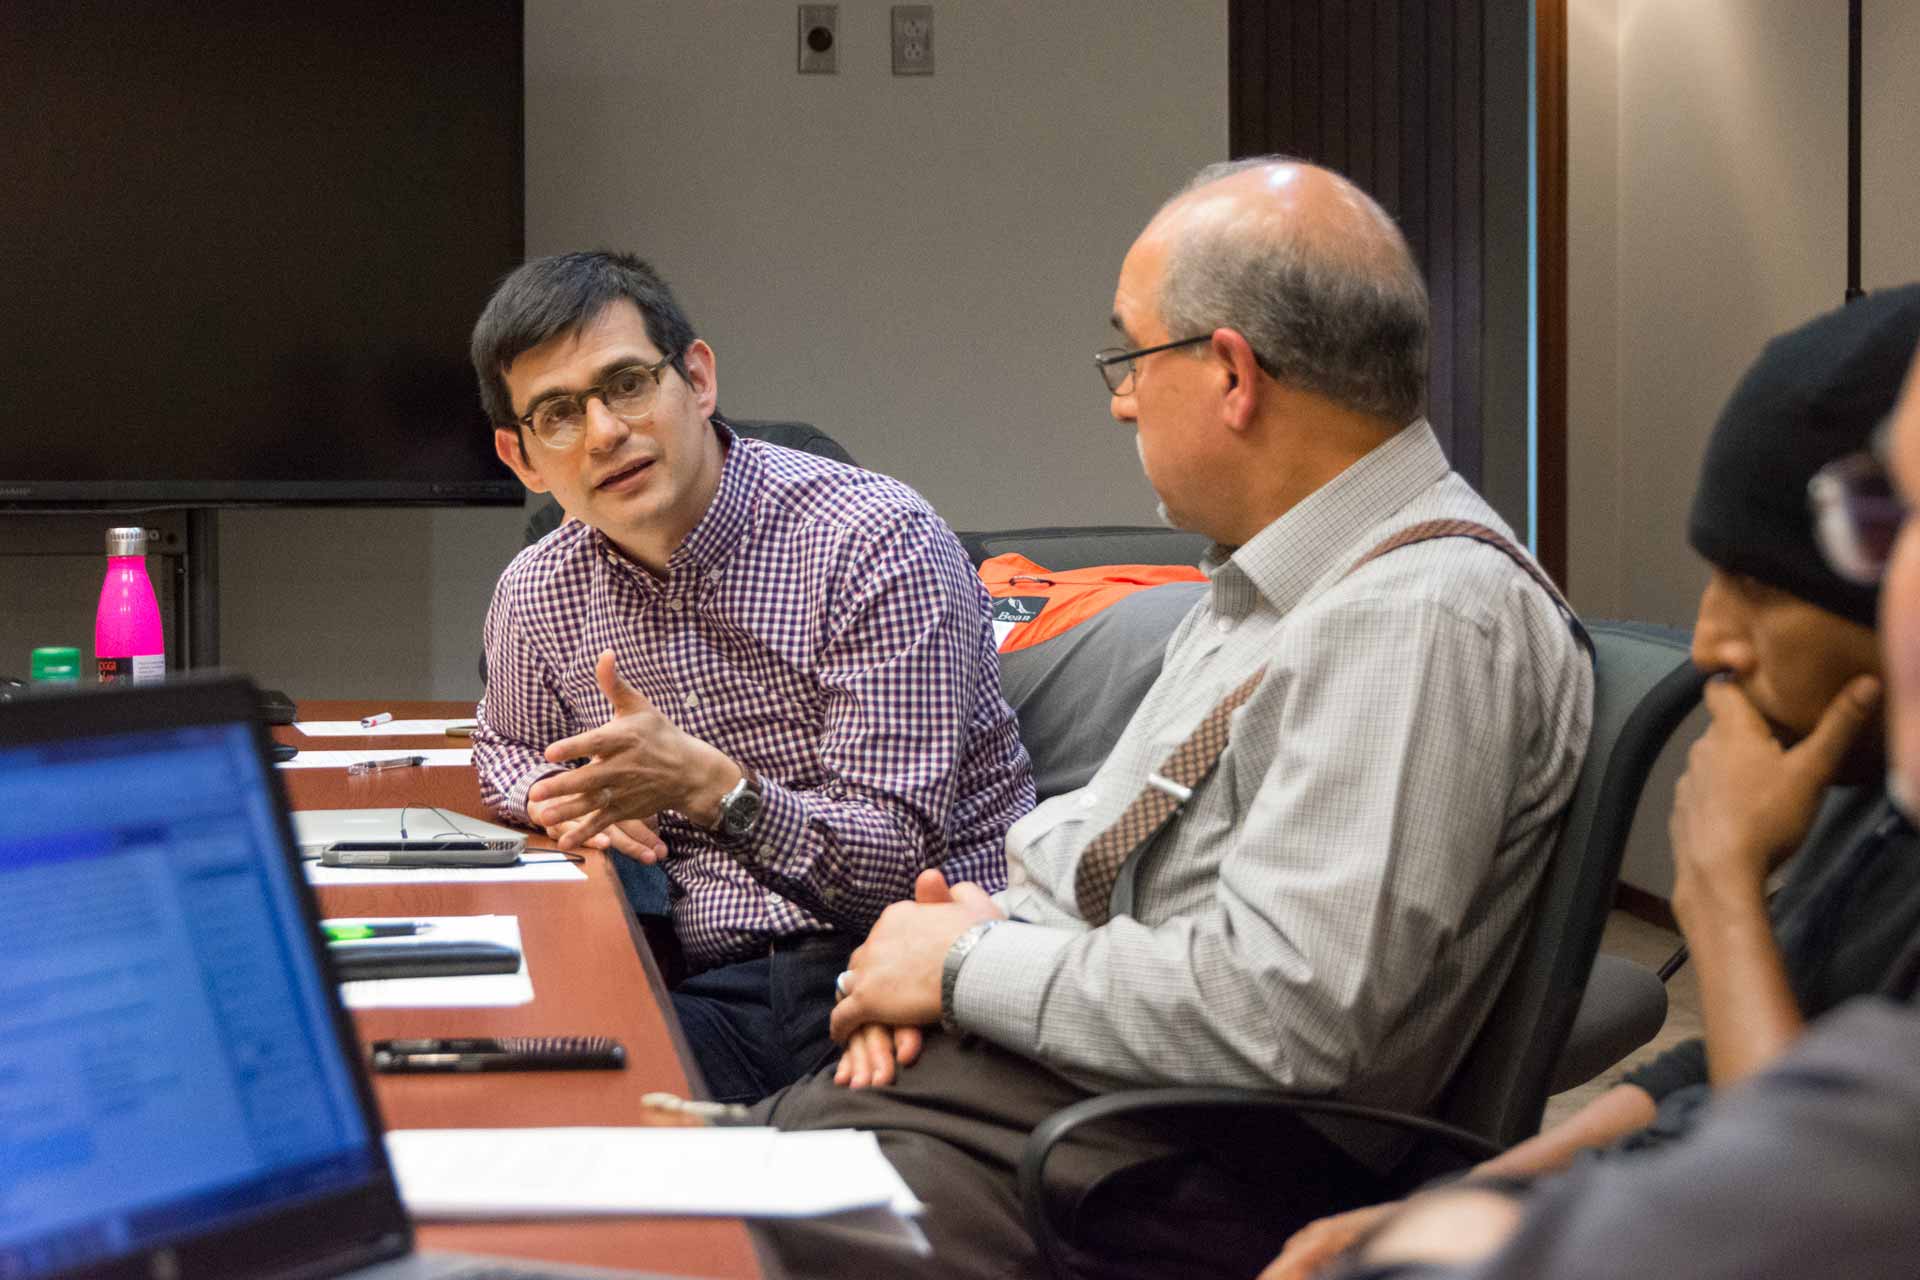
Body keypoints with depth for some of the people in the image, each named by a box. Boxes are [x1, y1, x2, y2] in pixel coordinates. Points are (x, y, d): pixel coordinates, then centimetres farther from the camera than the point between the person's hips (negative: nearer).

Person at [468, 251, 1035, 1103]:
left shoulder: (878, 543, -10)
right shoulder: (538, 595, 8)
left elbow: (896, 861, -14)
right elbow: (505, 747, 33)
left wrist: (710, 785, -30)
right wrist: (563, 799, 8)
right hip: (711, 989, 5)